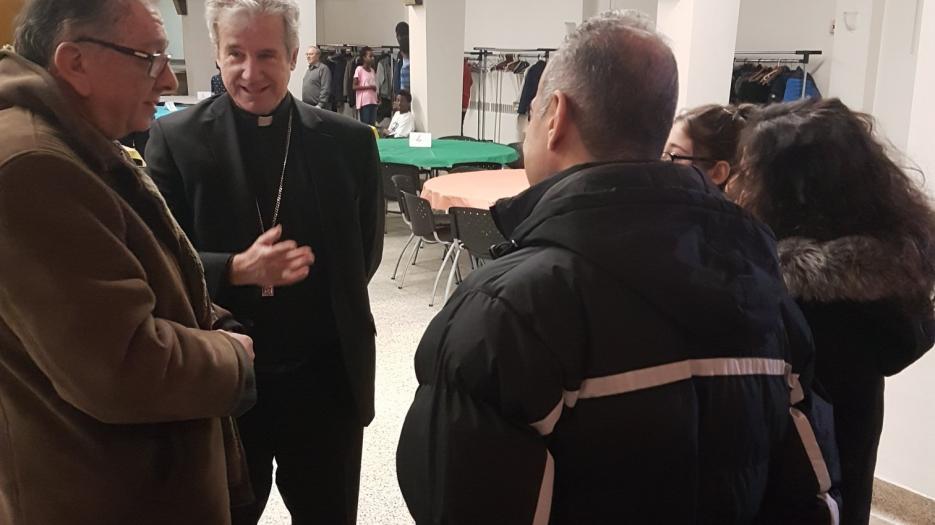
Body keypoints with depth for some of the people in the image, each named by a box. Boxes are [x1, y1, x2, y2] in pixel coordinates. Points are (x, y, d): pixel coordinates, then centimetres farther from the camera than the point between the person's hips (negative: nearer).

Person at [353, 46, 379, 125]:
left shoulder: (372, 70, 14)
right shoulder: (359, 69, -5)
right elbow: (354, 87, -9)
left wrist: (377, 99, 4)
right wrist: (368, 86, -17)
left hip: (373, 101, 6)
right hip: (364, 102, -6)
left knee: (372, 124, 4)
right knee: (365, 124, -6)